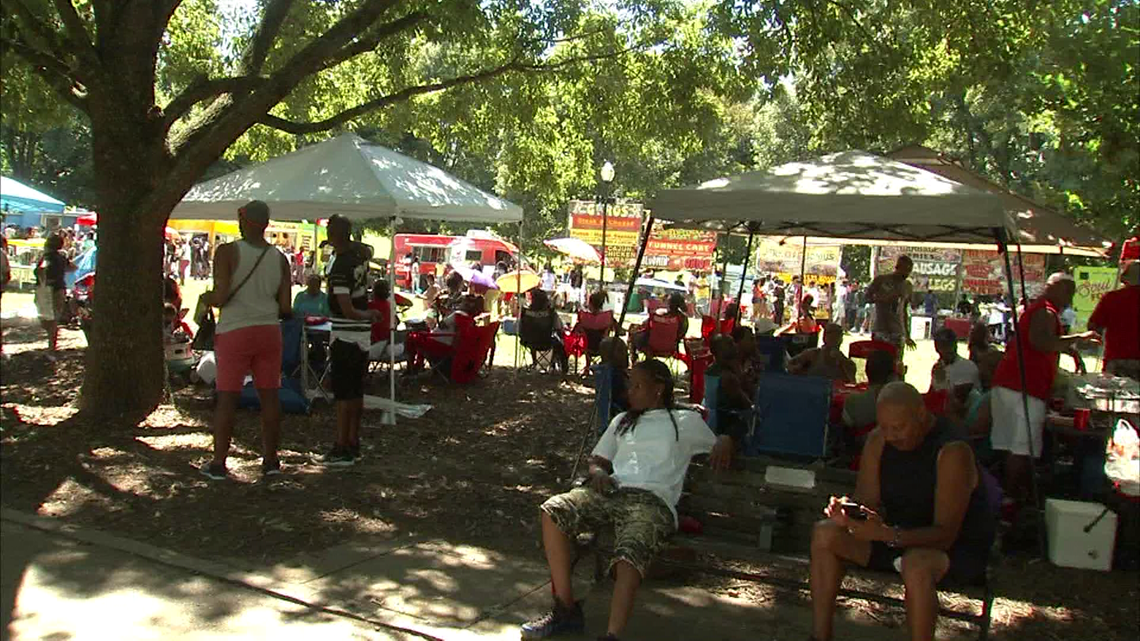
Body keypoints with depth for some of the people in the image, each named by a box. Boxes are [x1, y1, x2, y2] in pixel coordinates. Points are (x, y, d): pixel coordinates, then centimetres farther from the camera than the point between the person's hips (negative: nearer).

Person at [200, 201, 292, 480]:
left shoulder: (227, 252, -8)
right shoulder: (280, 258, 5)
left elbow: (221, 296, -16)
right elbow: (285, 308, 2)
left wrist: (207, 298, 6)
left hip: (235, 331, -3)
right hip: (269, 330, 4)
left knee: (227, 398, 3)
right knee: (269, 396, 9)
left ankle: (218, 462, 9)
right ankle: (270, 459, 15)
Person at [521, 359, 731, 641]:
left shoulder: (686, 421, 20)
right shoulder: (622, 420, 32)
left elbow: (720, 441, 23)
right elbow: (598, 459, 30)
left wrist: (724, 443, -2)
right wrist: (597, 471, 6)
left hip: (653, 500, -4)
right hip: (612, 491, 5)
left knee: (630, 555, -35)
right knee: (553, 510, -23)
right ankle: (566, 610, -16)